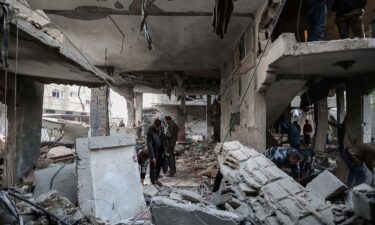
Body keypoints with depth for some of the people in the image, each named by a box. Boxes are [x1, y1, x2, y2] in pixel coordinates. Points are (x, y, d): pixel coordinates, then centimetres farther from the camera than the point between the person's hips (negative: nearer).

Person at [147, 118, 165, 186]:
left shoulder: (161, 129, -6)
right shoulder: (150, 131, -24)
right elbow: (149, 145, -25)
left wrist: (164, 150, 5)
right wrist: (152, 157, -28)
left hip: (160, 151, 6)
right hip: (154, 152, -6)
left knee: (159, 166, 16)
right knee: (153, 167, 0)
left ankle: (156, 179, 32)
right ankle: (153, 182, 10)